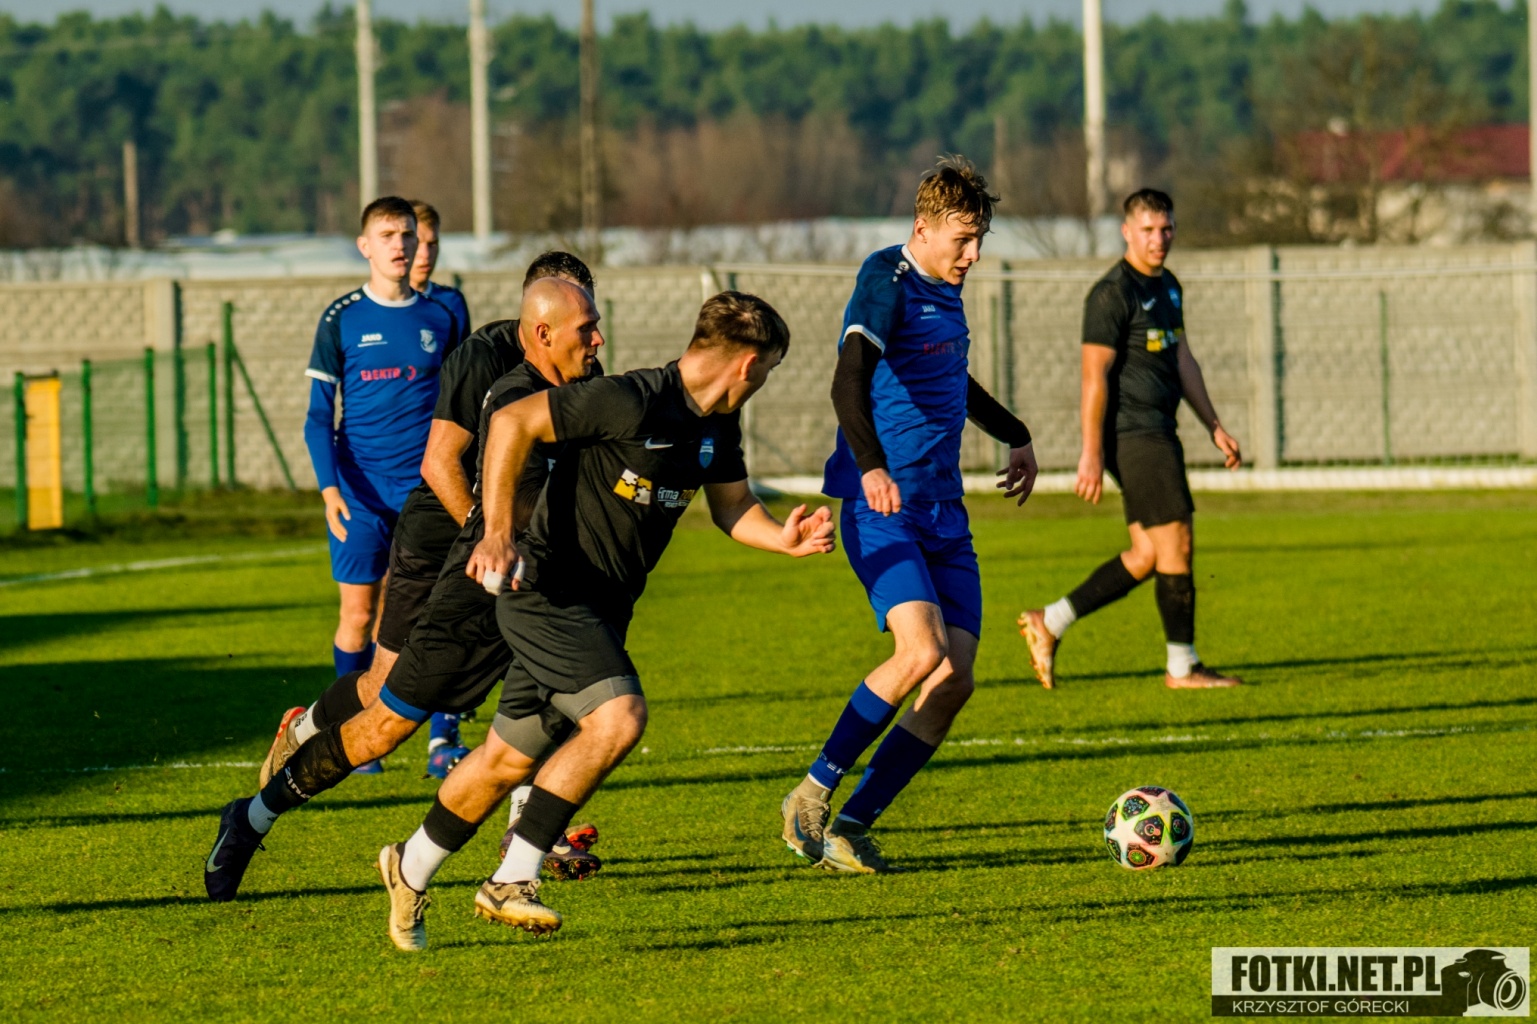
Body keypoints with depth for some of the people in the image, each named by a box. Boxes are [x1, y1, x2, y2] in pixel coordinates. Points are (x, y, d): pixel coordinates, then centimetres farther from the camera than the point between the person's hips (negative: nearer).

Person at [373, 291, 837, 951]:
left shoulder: (718, 425, 6)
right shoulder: (631, 402, -22)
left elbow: (731, 505, 19)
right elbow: (511, 423, -21)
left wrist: (783, 539, -2)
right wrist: (499, 531, -25)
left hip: (602, 609, 9)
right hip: (547, 592, -9)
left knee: (509, 758, 15)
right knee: (618, 718, -25)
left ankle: (410, 867, 35)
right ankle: (511, 882, -18)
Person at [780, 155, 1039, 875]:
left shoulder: (946, 287, 16)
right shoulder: (886, 282, -11)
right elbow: (848, 382, -27)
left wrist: (1015, 436, 42)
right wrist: (870, 466, -42)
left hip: (944, 515, 8)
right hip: (882, 509, -8)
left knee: (955, 679, -5)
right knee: (923, 652, -24)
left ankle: (851, 827, 3)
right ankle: (812, 793, -8)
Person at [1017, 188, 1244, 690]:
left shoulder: (1167, 287, 17)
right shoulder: (1113, 293, -12)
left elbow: (1182, 360, 22)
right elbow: (1095, 375, -15)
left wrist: (1215, 427, 17)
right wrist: (1091, 453, -17)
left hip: (1158, 434, 10)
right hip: (1132, 435, -10)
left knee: (1148, 557, 8)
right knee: (1176, 542, -7)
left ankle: (1049, 622, 14)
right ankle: (1182, 665, 1)